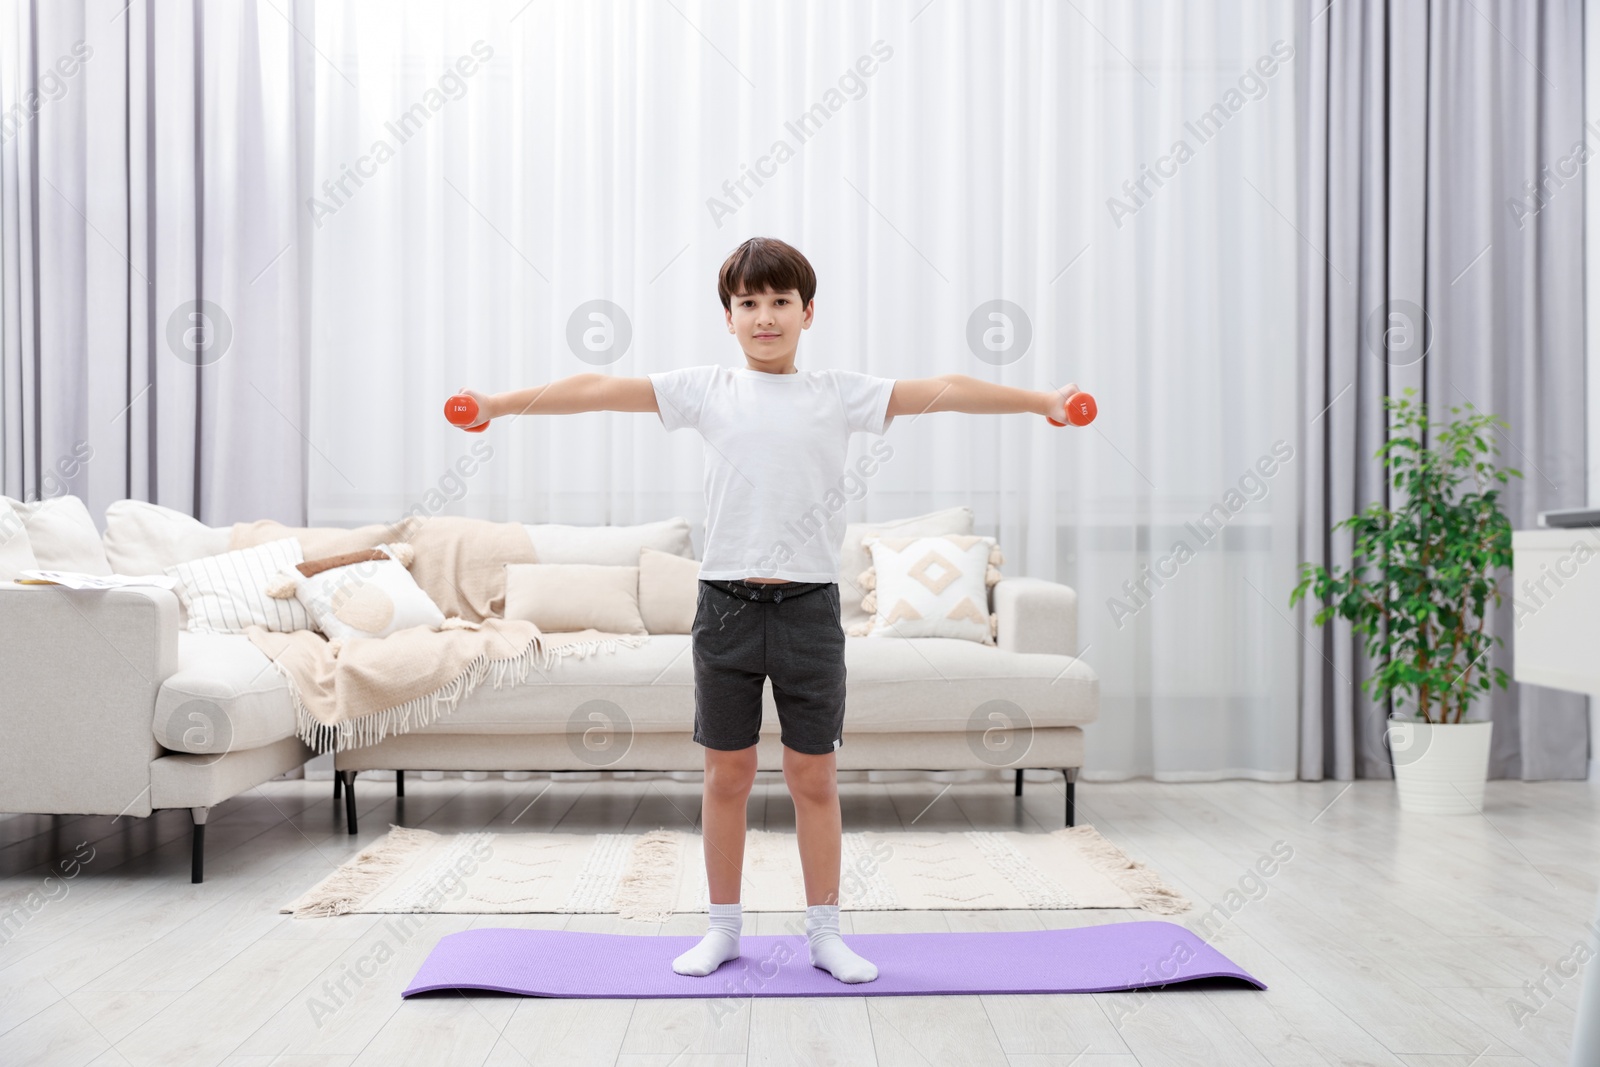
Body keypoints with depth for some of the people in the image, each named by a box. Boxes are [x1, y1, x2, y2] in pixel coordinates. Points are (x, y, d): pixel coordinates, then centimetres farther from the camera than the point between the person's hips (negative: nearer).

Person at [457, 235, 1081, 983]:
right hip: (727, 603, 1)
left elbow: (944, 391, -4)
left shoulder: (840, 394, 3)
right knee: (727, 775, 10)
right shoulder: (707, 390, 4)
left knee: (814, 778, 7)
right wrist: (497, 404, -3)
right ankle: (723, 928, 24)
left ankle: (824, 932, 20)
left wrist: (1040, 401, -12)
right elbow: (599, 389, 0)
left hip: (808, 605, 0)